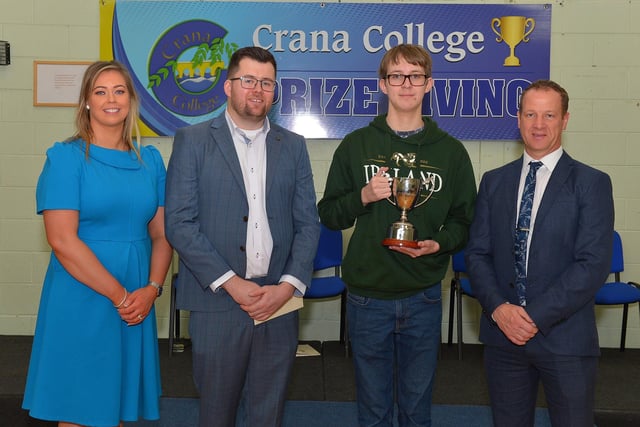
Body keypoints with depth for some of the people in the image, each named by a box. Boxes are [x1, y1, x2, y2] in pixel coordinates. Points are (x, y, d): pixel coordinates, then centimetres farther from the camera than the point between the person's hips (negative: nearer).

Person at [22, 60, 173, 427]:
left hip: (137, 303, 4)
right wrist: (119, 295, -14)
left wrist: (151, 289, -9)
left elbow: (162, 234, 7)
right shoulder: (66, 157, -6)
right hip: (81, 301, -4)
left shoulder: (150, 160, 8)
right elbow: (62, 240, -14)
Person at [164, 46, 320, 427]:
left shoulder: (293, 146, 11)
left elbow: (308, 223, 7)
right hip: (217, 301, -2)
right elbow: (179, 223, -6)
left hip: (279, 301, 3)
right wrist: (231, 283, -12)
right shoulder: (193, 141, 2)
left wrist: (289, 286, -7)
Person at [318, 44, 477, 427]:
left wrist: (438, 244, -14)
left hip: (423, 297, 1)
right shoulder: (356, 145, 2)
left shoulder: (450, 151, 3)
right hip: (368, 296, 0)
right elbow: (329, 215, 3)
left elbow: (464, 221, 6)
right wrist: (364, 196, -15)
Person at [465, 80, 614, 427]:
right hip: (502, 334, 3)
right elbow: (477, 252, 4)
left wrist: (536, 316, -16)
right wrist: (499, 308, -11)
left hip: (565, 338, -3)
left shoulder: (591, 184, -4)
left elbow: (593, 264, -12)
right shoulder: (494, 181, 8)